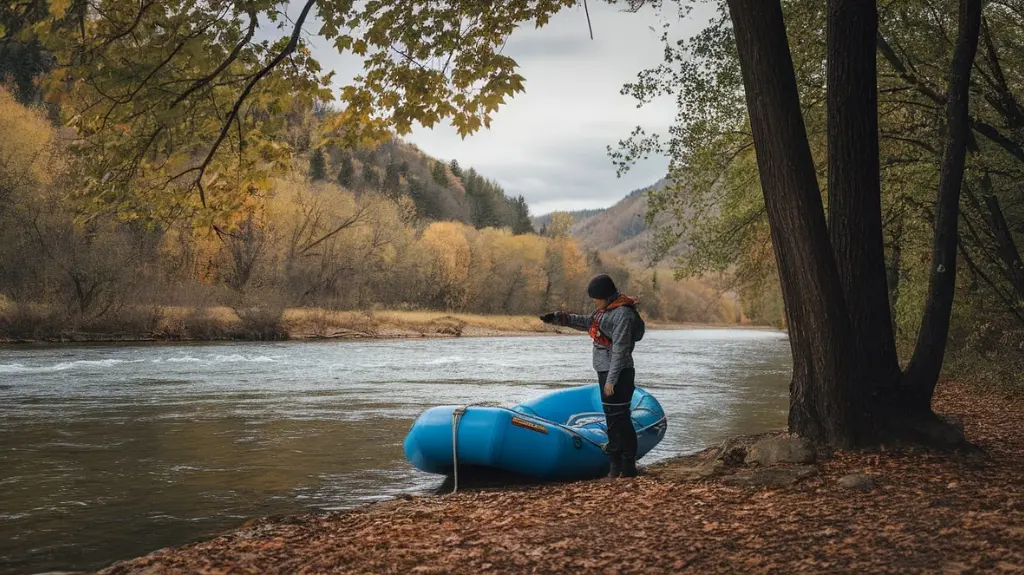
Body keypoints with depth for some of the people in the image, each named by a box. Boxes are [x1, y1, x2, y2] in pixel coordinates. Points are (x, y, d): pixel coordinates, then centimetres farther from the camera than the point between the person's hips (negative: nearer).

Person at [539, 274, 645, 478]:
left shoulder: (623, 314, -18)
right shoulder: (607, 309, 13)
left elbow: (620, 349, -21)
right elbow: (587, 322, 28)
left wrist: (611, 380, -23)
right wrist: (558, 318, 21)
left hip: (618, 374, -10)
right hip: (606, 371, 10)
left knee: (619, 418, -8)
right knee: (612, 417, 13)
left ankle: (628, 466, -2)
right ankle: (615, 465, 21)